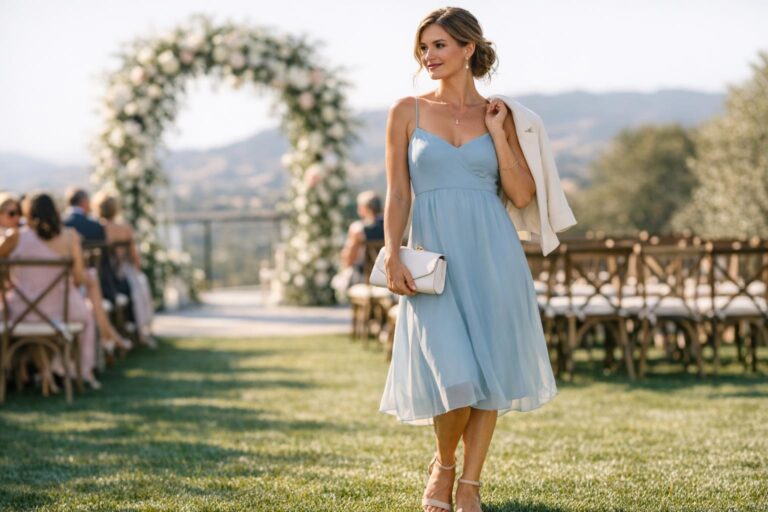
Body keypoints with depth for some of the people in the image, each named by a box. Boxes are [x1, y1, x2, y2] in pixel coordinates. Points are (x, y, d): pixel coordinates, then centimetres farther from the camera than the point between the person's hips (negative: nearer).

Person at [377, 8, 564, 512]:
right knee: (455, 375, -12)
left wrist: (496, 133, -3)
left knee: (489, 373, 1)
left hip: (492, 253, 2)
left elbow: (523, 194, 2)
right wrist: (392, 254, -9)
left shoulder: (497, 115, 9)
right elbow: (398, 193, 3)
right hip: (434, 255, -1)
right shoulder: (407, 112, 7)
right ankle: (443, 464, 17)